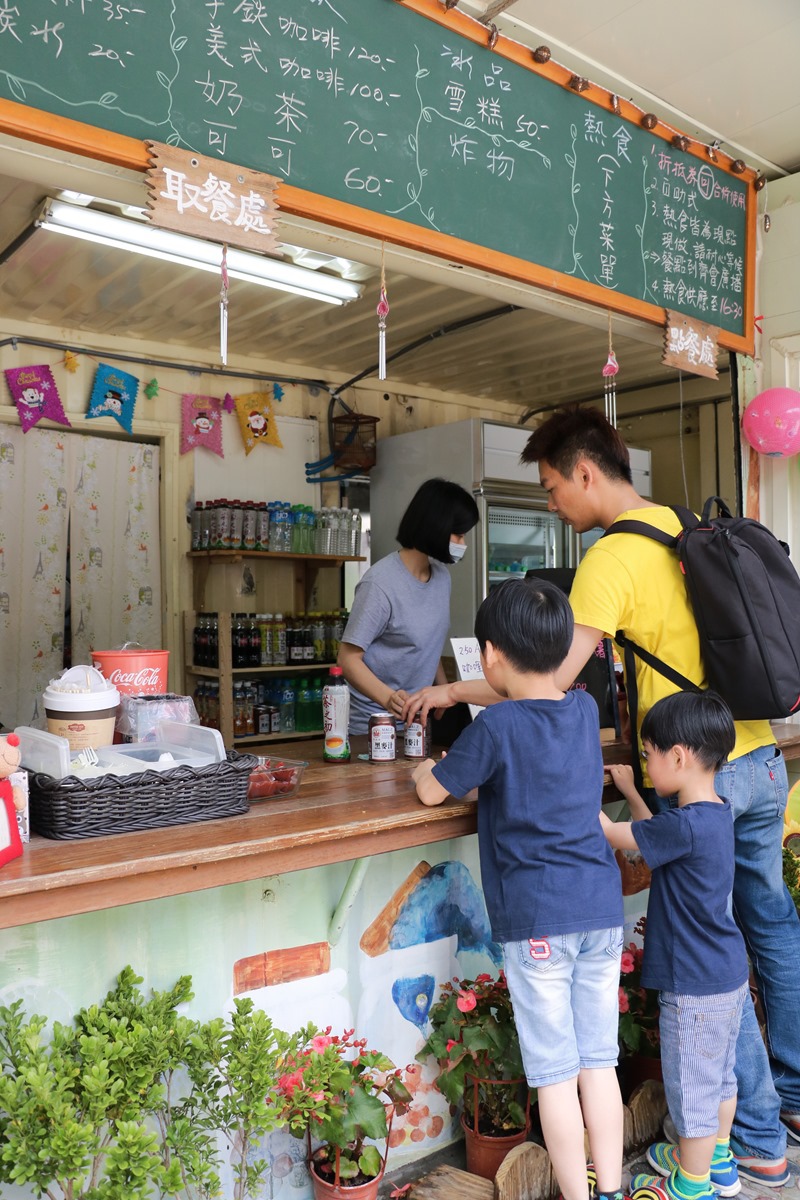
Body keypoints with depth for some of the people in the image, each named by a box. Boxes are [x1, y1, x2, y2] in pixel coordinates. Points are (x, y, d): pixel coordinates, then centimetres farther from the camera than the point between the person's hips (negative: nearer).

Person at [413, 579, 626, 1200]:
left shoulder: (495, 727, -14)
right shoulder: (586, 708, 4)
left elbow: (432, 790, -4)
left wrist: (424, 768, 18)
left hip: (537, 919, -6)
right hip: (602, 907, 6)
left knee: (555, 1073, 7)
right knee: (599, 1062, 15)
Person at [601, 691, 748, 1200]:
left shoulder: (686, 825, -29)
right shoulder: (717, 811, -1)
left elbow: (607, 833, -20)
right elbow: (657, 837, 14)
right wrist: (631, 793, 13)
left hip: (696, 987, -9)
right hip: (729, 973, 9)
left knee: (692, 1085, 10)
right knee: (720, 1073, 26)